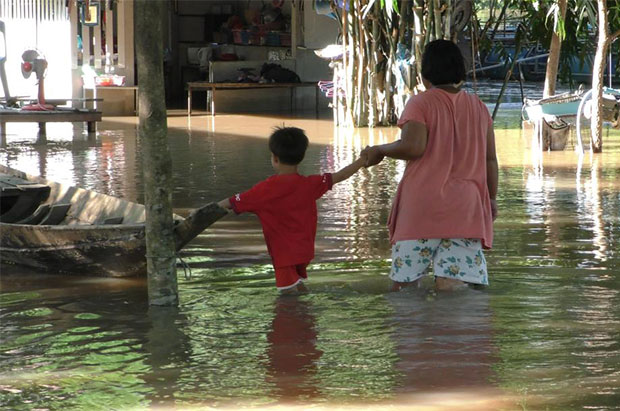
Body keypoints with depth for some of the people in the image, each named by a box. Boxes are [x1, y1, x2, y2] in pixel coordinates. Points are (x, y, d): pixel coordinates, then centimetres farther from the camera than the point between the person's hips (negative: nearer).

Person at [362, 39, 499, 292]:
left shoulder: (421, 103, -1)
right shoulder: (479, 107, 14)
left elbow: (413, 146, -15)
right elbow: (490, 159, 14)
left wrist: (379, 151, 1)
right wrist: (491, 199, 24)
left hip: (422, 205, -4)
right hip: (467, 206, 4)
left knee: (404, 281, 3)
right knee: (453, 285, -7)